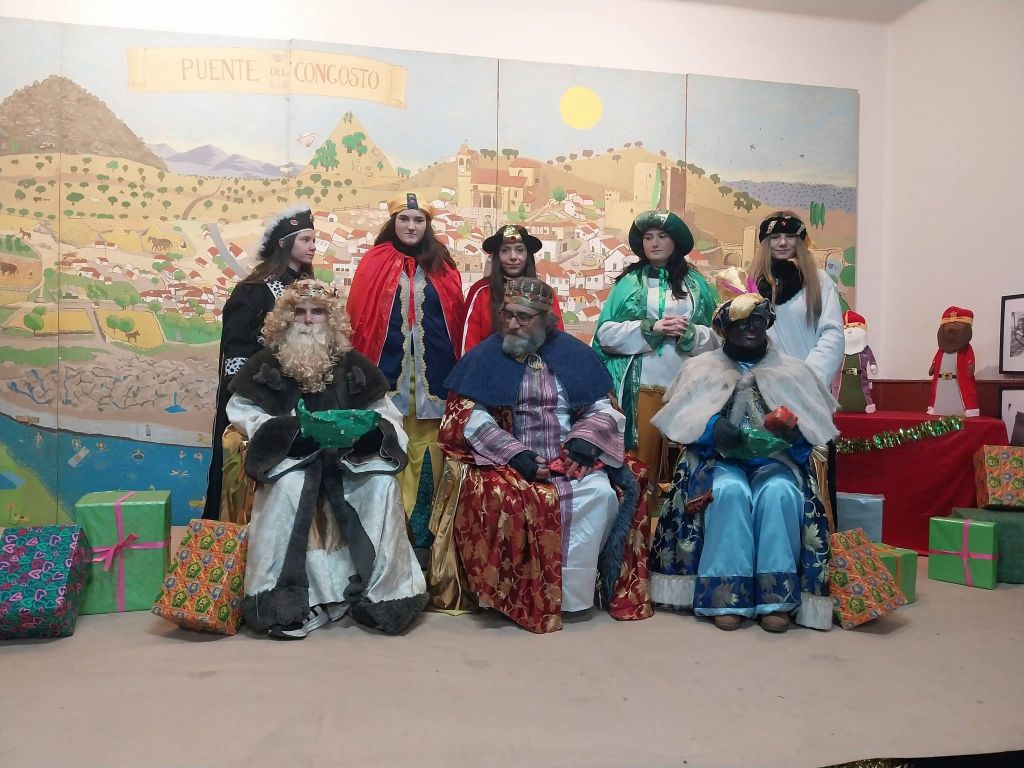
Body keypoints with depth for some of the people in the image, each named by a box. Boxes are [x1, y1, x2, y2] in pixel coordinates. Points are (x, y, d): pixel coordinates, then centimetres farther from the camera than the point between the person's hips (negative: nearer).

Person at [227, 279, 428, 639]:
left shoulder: (352, 365, 8)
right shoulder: (266, 365, 4)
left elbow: (384, 412, 6)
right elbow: (244, 414, -4)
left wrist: (365, 427, -19)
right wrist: (296, 428, -20)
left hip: (348, 455, 2)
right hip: (289, 454, -1)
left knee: (381, 483, -26)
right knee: (290, 485, -35)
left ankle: (381, 592, -14)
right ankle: (282, 598, -25)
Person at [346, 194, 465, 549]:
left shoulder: (442, 266, 11)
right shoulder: (374, 263, 6)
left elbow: (457, 319, 10)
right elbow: (358, 318, 3)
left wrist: (458, 369, 4)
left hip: (433, 372, 1)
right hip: (388, 370, -1)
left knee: (427, 448, 3)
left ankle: (422, 527, 14)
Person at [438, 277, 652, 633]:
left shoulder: (573, 353, 9)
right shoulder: (484, 356, 4)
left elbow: (603, 408, 11)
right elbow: (469, 417, -5)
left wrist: (586, 437, -11)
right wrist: (513, 453, -17)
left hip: (570, 459, 2)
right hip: (508, 459, -2)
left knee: (600, 493, -24)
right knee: (501, 497, -32)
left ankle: (570, 591, -8)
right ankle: (520, 595, -15)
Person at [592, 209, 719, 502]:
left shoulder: (696, 283, 9)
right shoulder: (629, 282, 6)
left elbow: (718, 335, 5)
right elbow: (606, 334, -2)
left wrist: (690, 332, -14)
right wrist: (651, 328, -13)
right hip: (643, 384, -1)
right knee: (642, 458, 1)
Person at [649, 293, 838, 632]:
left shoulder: (793, 371, 15)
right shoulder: (701, 367, 11)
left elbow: (818, 424, 6)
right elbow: (681, 419, -1)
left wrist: (795, 430, -18)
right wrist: (712, 427, -21)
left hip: (775, 459, 1)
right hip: (721, 459, -1)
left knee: (780, 493, -33)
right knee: (730, 492, -34)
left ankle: (776, 598, -27)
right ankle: (725, 596, -29)